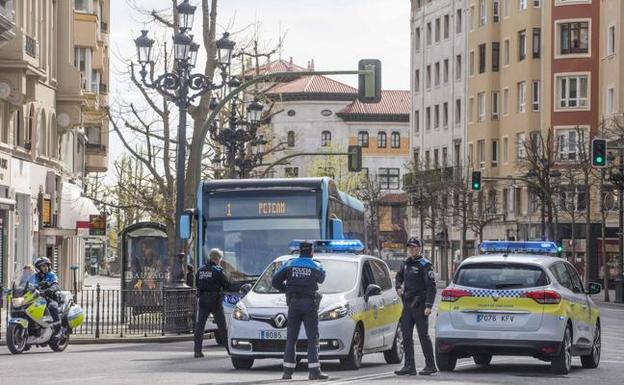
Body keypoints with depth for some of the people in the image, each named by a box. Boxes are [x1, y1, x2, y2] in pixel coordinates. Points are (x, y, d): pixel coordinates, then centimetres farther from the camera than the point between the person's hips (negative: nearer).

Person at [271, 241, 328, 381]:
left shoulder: (289, 264, 4)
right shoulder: (316, 266, 2)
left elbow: (275, 281, 1)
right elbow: (321, 279, 20)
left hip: (293, 303, 2)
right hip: (310, 304, -2)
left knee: (291, 339, 6)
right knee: (313, 339, -2)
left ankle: (288, 371, 2)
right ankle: (314, 371, -10)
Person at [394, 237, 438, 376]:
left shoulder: (424, 265, -9)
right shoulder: (406, 263, 12)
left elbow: (431, 286, -14)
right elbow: (399, 276, 33)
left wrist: (428, 306, -21)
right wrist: (398, 287, 12)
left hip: (419, 305, -7)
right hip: (407, 304, 7)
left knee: (423, 335, -3)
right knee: (406, 335, 4)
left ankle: (430, 366, 4)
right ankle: (409, 366, 8)